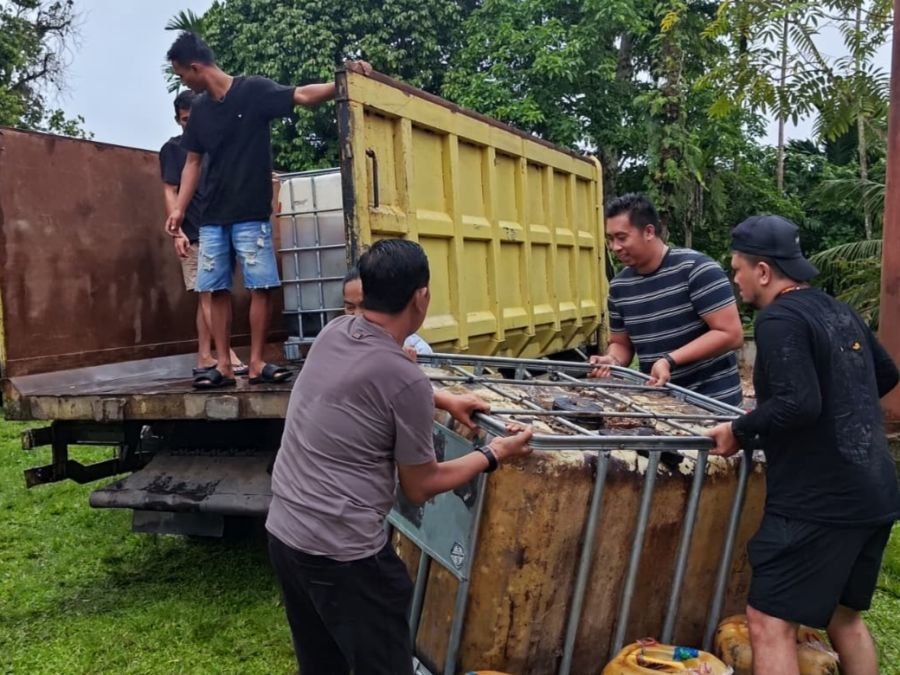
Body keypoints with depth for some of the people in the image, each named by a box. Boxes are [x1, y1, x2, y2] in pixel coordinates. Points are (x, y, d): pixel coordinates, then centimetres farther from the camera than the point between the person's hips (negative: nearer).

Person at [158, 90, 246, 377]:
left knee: (207, 297, 6)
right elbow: (170, 192, -5)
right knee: (207, 295, -9)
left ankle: (204, 359, 10)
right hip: (193, 235, -5)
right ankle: (228, 356, -13)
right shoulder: (172, 149, 1)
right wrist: (177, 231, -16)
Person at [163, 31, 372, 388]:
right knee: (217, 289, 3)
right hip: (213, 218, 5)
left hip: (252, 214, -5)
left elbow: (303, 95, -13)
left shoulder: (253, 90, -5)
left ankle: (256, 363, 4)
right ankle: (223, 366, 9)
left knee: (261, 286, -5)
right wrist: (179, 209, 7)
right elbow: (193, 162, 14)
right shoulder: (199, 109, 10)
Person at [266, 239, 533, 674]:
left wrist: (443, 400, 23)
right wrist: (493, 455, 6)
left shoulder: (332, 333, 1)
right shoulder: (406, 379, -19)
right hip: (343, 552, -8)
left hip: (283, 533, 8)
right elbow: (420, 487, -5)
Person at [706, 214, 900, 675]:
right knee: (845, 617, 22)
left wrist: (739, 431, -13)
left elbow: (798, 404, -27)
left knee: (770, 624, -4)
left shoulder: (780, 319, -15)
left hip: (818, 501, -9)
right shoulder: (840, 312, 12)